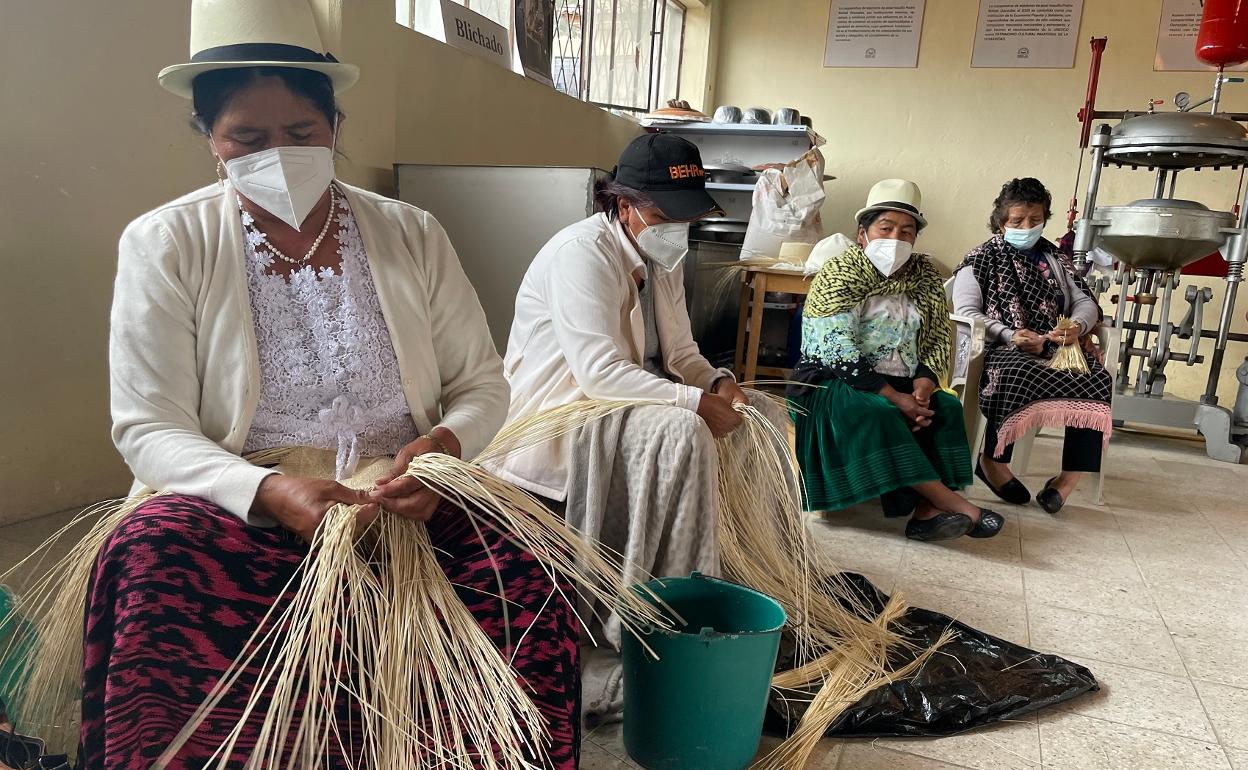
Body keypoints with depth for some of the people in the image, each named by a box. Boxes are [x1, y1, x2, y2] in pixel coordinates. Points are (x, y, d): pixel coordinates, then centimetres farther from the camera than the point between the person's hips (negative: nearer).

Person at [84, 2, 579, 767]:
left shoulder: (413, 235, 5)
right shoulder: (163, 245, 0)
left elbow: (482, 381, 8)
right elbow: (149, 429, -4)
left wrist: (445, 444, -16)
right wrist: (270, 492, -23)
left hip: (410, 505, 1)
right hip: (238, 515, 0)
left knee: (528, 584, -25)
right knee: (150, 562, -33)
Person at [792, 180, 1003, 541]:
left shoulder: (923, 275, 9)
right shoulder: (839, 274, -9)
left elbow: (937, 341, 6)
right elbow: (838, 352, -19)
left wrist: (923, 385, -16)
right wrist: (894, 397, -24)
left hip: (899, 384, 6)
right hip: (833, 383, -6)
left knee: (946, 407, -19)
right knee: (875, 414, -32)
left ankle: (927, 510, -30)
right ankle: (956, 504, -30)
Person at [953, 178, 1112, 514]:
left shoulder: (1056, 260, 25)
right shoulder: (981, 259, 11)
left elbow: (1086, 303, 18)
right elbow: (966, 312, -3)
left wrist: (1077, 326, -7)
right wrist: (1009, 335, -18)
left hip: (1056, 346, 4)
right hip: (1000, 348, -4)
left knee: (1096, 380, -29)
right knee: (1014, 375, -41)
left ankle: (1070, 476, -27)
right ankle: (993, 461, -22)